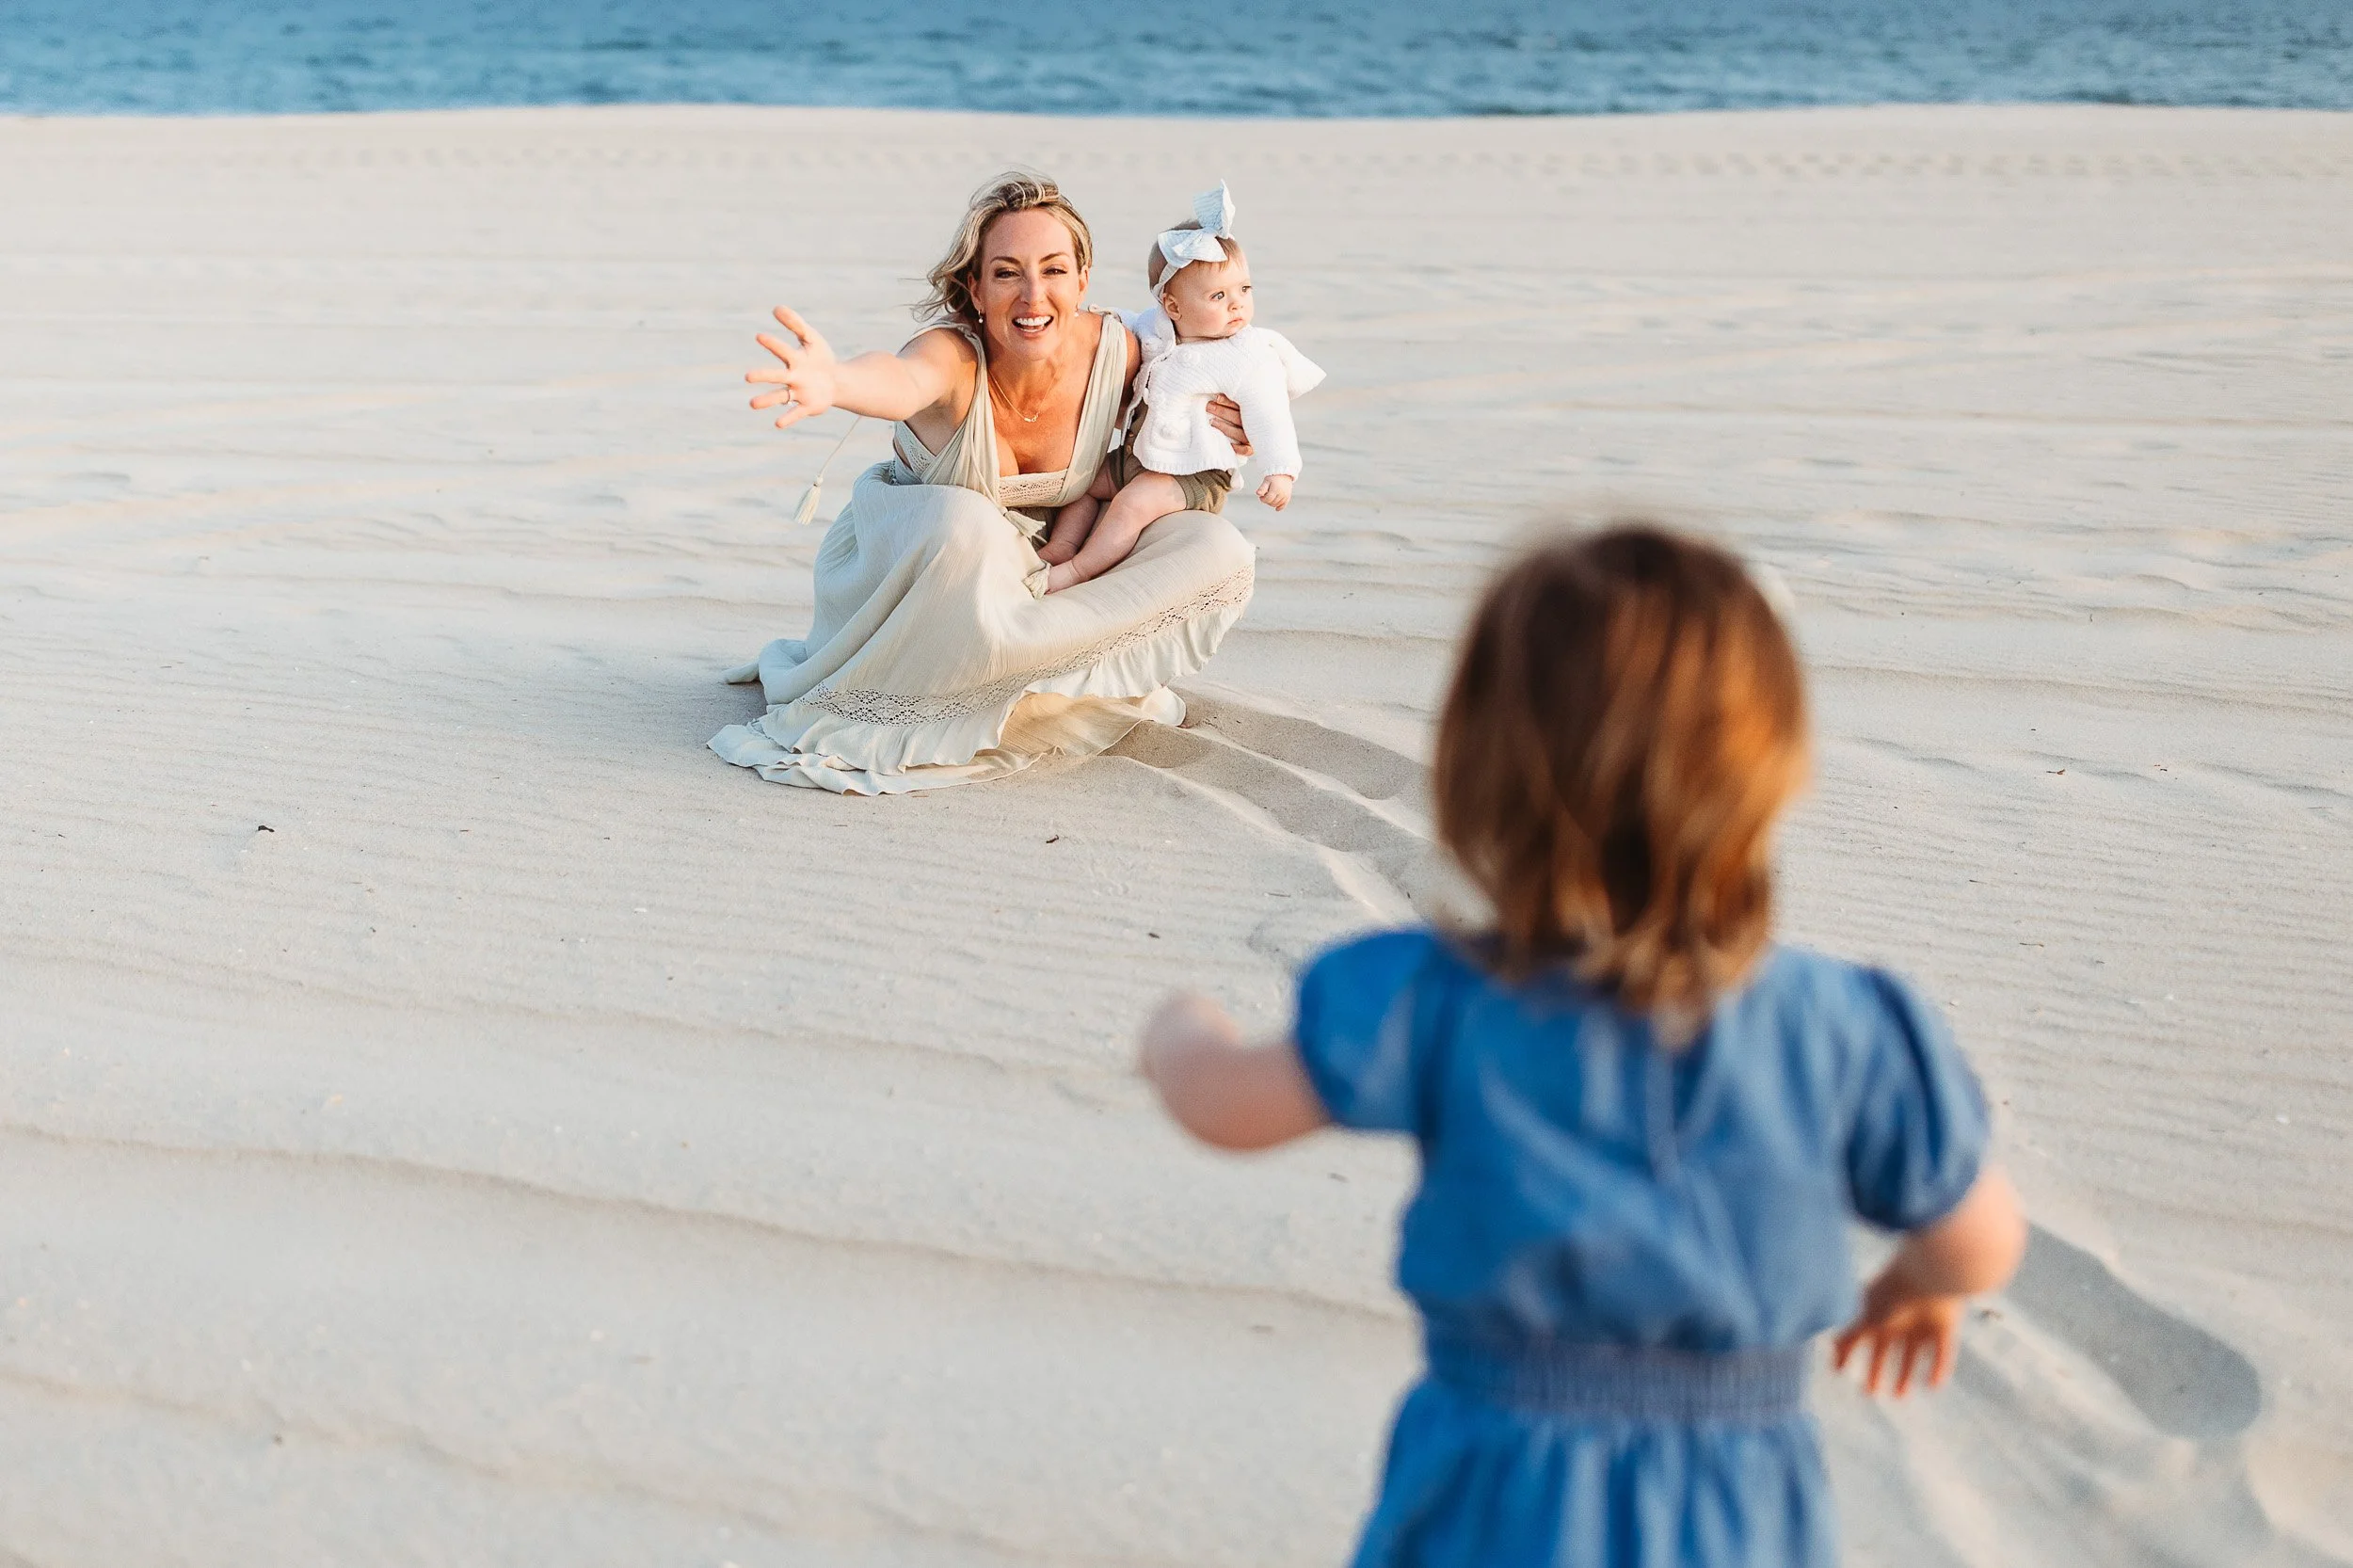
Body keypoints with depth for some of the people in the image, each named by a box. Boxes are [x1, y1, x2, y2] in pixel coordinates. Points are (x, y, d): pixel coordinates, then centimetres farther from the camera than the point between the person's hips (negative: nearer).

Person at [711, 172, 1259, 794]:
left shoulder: (1113, 347, -16)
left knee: (1217, 551, -15)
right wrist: (835, 381, -79)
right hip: (906, 564, -5)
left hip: (1042, 572, 5)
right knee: (963, 524, -40)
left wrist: (1196, 411, -12)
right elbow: (905, 380, -56)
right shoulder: (956, 353, -30)